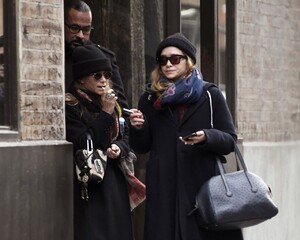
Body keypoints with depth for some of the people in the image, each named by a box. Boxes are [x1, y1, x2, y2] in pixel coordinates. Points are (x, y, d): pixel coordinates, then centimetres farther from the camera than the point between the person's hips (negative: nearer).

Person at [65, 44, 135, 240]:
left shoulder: (111, 102, 13)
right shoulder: (70, 105, -9)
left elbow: (126, 135, 15)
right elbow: (83, 144, -17)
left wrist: (119, 148, -8)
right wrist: (105, 113, -18)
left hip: (114, 181, 7)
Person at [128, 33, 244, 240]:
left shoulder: (210, 95, 4)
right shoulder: (150, 99, 10)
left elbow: (230, 141, 2)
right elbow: (141, 147, 11)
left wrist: (206, 137, -17)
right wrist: (137, 128, -9)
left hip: (204, 184, -1)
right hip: (164, 188, 1)